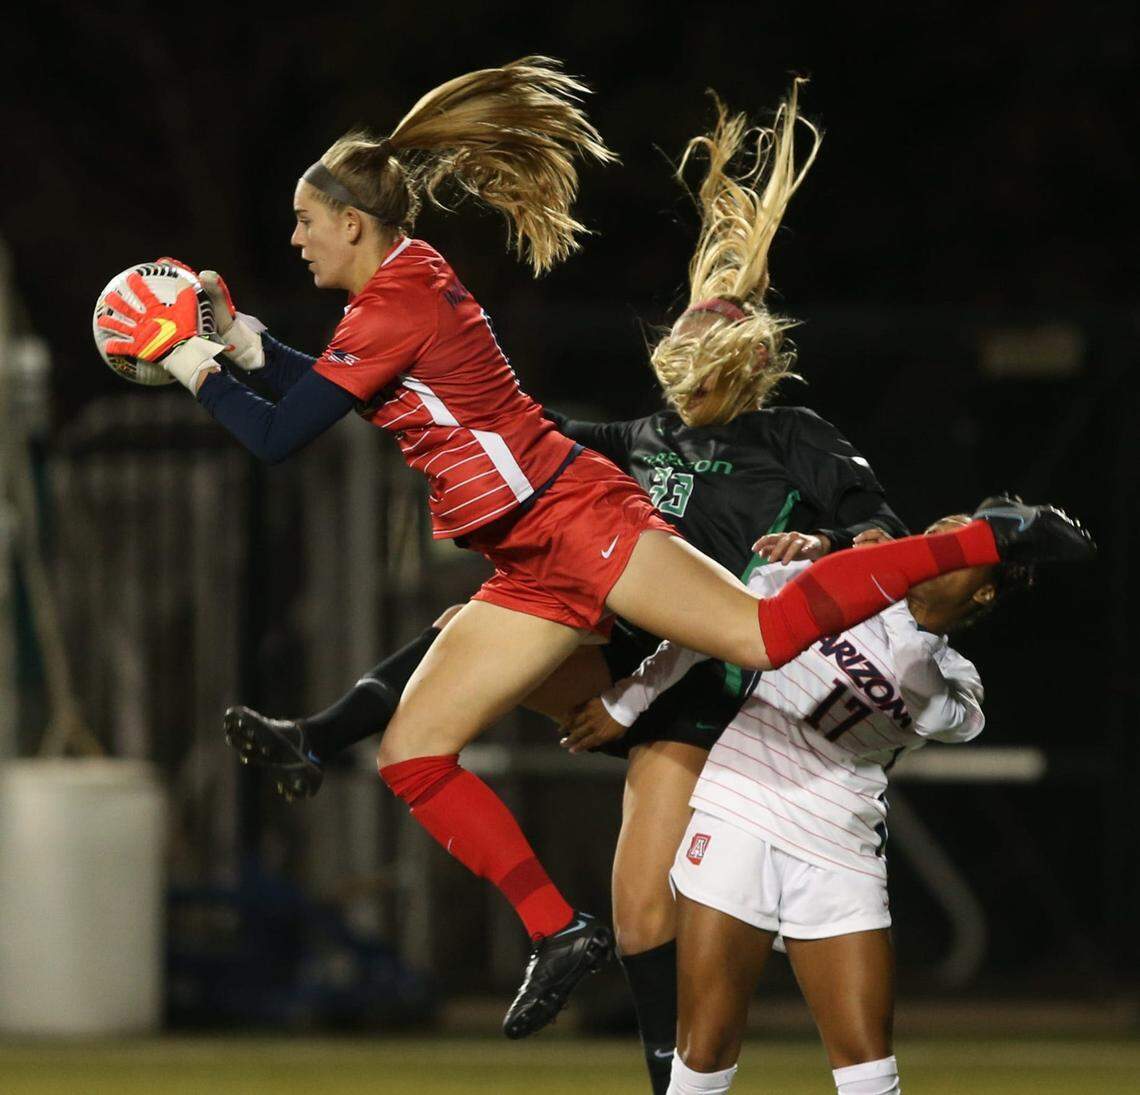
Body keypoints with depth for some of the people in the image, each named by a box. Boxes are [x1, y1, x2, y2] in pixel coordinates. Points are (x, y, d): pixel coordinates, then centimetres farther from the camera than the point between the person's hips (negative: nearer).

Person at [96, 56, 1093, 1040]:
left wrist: (197, 369, -1)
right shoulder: (410, 278, 16)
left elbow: (278, 439, -14)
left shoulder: (394, 308, -13)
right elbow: (333, 393, 33)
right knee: (412, 755, 4)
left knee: (766, 635, -24)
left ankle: (987, 539, -15)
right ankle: (561, 932, 5)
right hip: (536, 571, 10)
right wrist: (249, 347, 23)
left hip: (575, 519, -10)